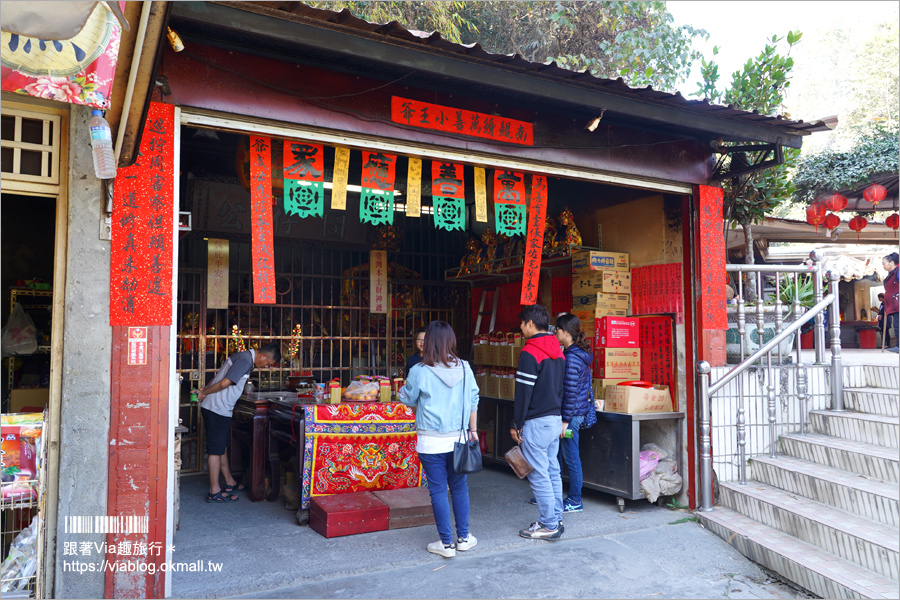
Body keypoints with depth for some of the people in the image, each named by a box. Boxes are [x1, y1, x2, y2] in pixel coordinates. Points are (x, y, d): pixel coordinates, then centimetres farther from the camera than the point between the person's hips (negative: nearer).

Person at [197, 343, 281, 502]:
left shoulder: (243, 357, 14)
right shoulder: (245, 361, -20)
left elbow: (219, 378, 17)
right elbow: (224, 383, -22)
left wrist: (204, 391, 7)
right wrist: (205, 393, -8)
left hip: (221, 410, 10)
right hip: (217, 410, -10)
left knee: (222, 447, 17)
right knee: (216, 450, -3)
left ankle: (230, 483, 27)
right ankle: (214, 492, 3)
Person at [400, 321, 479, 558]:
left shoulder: (419, 371, -13)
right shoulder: (465, 368, -2)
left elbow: (407, 399, 2)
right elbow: (473, 402, 7)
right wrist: (473, 430, 18)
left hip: (431, 442, -3)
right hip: (459, 438, 4)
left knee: (438, 490, 6)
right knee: (459, 487, 16)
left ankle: (446, 543, 13)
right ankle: (463, 538, 25)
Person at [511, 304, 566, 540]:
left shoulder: (530, 352, -15)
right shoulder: (558, 351, 12)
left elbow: (523, 392, -16)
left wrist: (516, 424, -9)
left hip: (536, 422, -9)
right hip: (555, 420, 9)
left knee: (539, 475, -1)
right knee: (553, 472, 14)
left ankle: (548, 525, 6)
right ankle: (555, 520, 22)